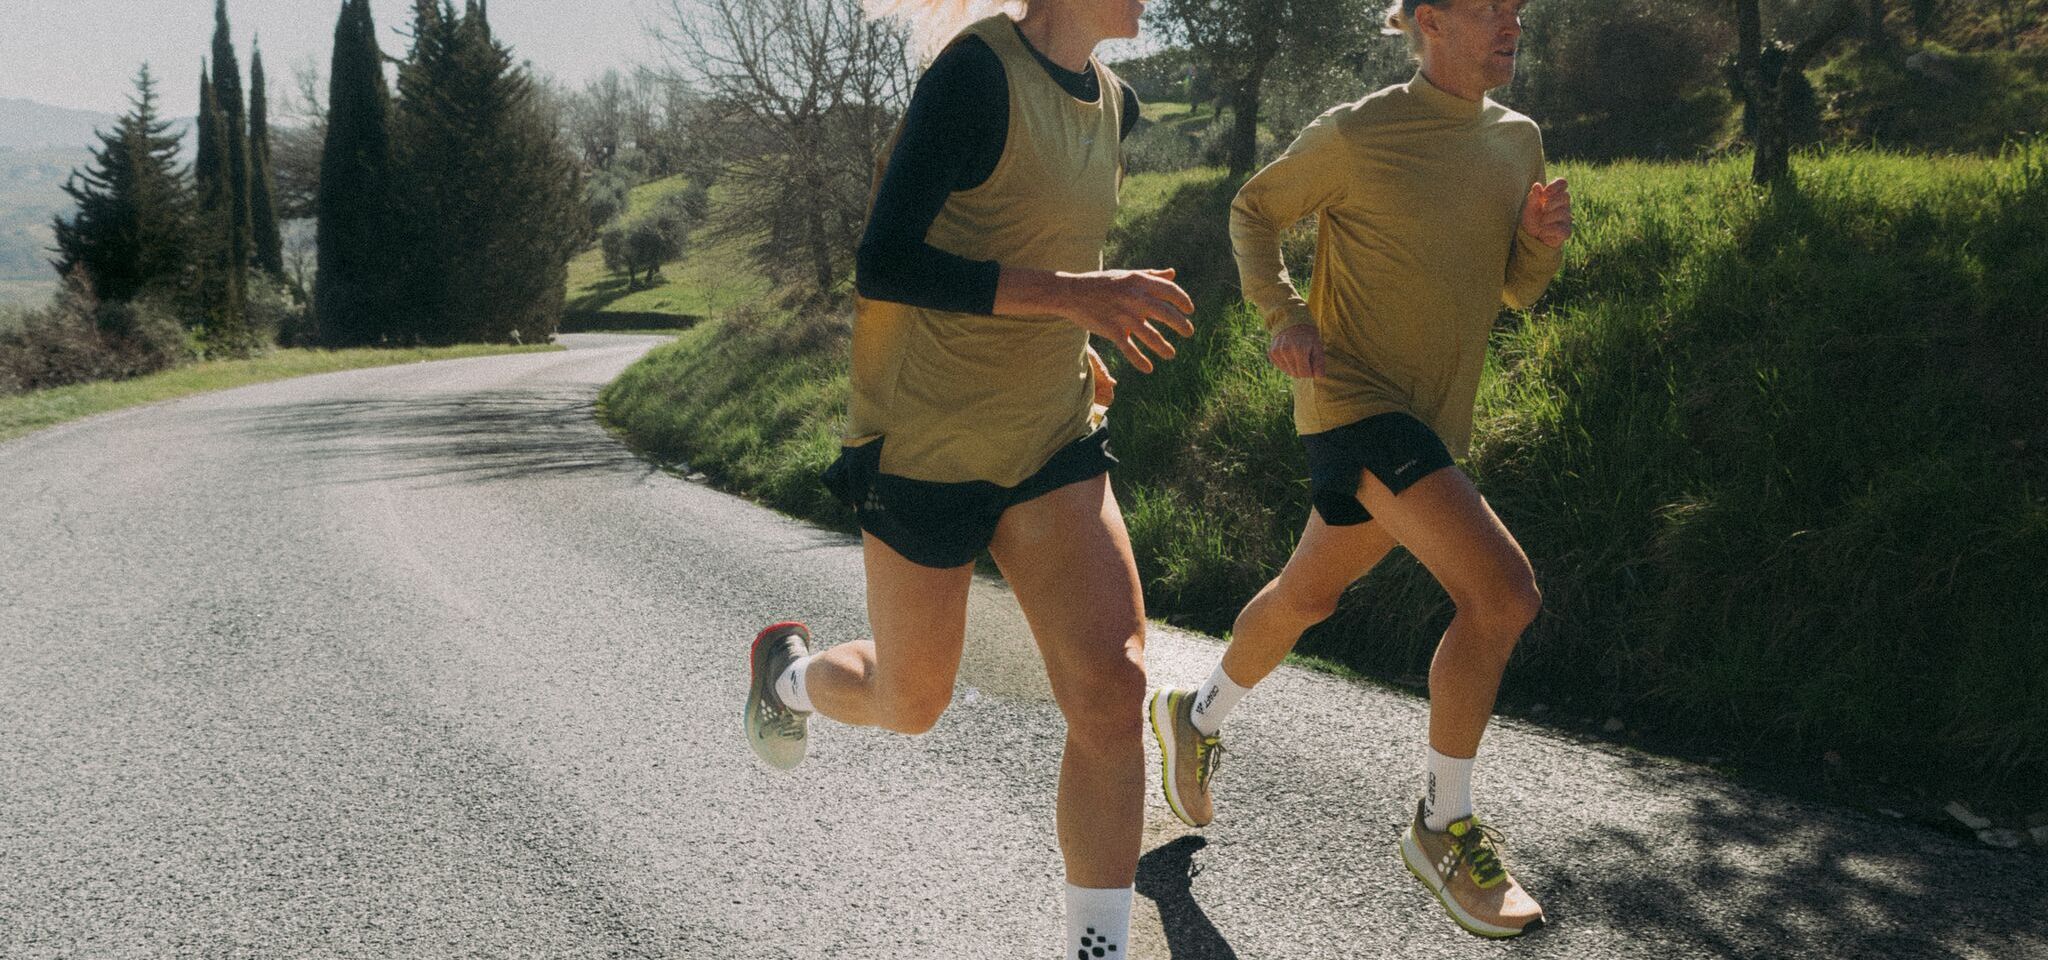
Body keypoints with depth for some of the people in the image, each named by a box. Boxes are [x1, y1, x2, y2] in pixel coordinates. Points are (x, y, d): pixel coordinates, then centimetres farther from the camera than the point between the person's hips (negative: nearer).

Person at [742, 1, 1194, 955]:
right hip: (926, 440, -6)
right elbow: (881, 265, -25)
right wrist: (1070, 293, -30)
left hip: (1052, 437, 6)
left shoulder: (1113, 104, 5)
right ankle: (789, 667, 47)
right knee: (910, 704, 12)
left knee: (1112, 686, -11)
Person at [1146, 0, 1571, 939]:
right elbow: (1253, 210, 3)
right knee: (1503, 590, -21)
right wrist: (1283, 315, -12)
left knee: (1308, 594, 22)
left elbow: (1516, 290, 14)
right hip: (1353, 399, -8)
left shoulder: (1518, 141, 7)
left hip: (1431, 420, 8)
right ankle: (1443, 826, -5)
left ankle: (1196, 716, 48)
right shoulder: (1354, 136, -12)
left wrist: (1541, 238, -8)